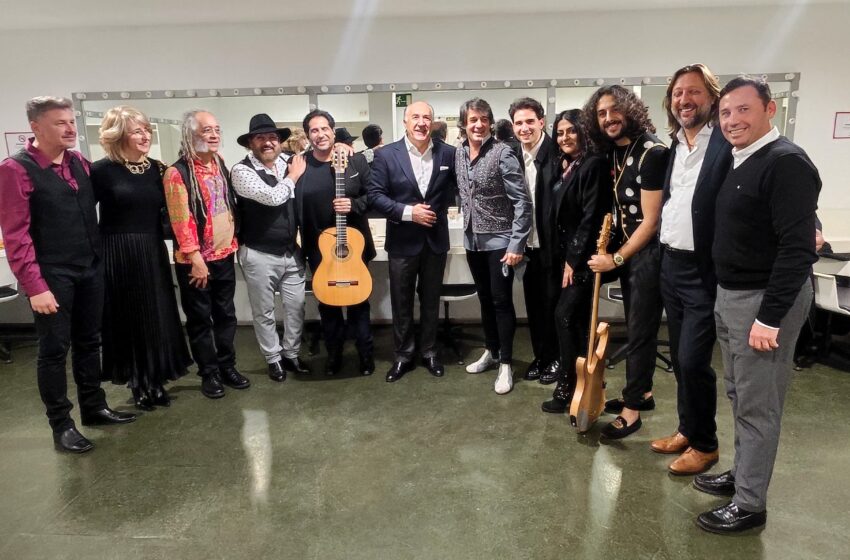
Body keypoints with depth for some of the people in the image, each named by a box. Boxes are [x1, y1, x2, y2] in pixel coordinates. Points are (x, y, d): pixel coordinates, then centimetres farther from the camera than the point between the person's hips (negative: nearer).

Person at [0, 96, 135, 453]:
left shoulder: (79, 163, 8)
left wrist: (99, 258, 9)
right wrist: (34, 285, -18)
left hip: (90, 270, 6)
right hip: (51, 276, -6)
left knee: (88, 343, 16)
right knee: (54, 350, 4)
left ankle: (94, 407, 30)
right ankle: (61, 425, 17)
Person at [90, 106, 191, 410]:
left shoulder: (157, 168, 6)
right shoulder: (103, 170, -9)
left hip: (153, 253, 5)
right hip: (118, 255, -4)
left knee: (157, 316, 10)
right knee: (128, 318, 6)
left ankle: (156, 381, 25)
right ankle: (139, 384, 21)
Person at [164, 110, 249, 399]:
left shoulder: (220, 165, 8)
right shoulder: (177, 173, -15)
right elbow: (181, 219, -18)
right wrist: (196, 259, -18)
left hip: (224, 255, 7)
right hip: (195, 261, -6)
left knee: (225, 314, 15)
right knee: (200, 319, 7)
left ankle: (227, 366, 28)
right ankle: (209, 373, 19)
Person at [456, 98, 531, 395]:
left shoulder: (502, 153, -14)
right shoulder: (459, 153, 4)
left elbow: (522, 201, -16)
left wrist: (517, 244, -19)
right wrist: (467, 225, 13)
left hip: (499, 240, -6)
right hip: (472, 239, 6)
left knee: (502, 301, 0)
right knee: (485, 299, 16)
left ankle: (506, 364, 12)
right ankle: (491, 352, 32)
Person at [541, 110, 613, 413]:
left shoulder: (593, 164, -13)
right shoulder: (567, 166, 13)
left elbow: (592, 216, -18)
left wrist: (574, 259, -17)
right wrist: (565, 257, 10)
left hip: (584, 256, -9)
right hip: (570, 254, 9)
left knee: (564, 314, -8)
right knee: (579, 318, 13)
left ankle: (567, 388, 2)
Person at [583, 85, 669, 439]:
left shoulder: (652, 152, -20)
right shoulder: (612, 152, 6)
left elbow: (650, 221, -19)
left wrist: (615, 259, -13)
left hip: (649, 251, -8)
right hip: (625, 247, 8)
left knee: (641, 330, 1)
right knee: (635, 326, 17)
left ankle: (632, 408, 14)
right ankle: (642, 391, 33)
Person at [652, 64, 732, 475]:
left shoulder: (727, 146, -12)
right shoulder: (671, 148, 10)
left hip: (704, 271, -7)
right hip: (670, 265, 7)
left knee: (693, 360, -3)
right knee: (679, 358, 15)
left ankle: (705, 444, 17)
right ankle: (687, 429, 32)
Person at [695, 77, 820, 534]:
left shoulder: (786, 163, -17)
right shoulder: (739, 162, 11)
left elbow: (797, 248, -23)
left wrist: (769, 317, -24)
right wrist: (725, 295, 14)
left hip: (766, 299, -9)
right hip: (729, 295, 9)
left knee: (757, 406, 1)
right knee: (739, 396, 19)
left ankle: (749, 504, 15)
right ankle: (741, 474, 35)